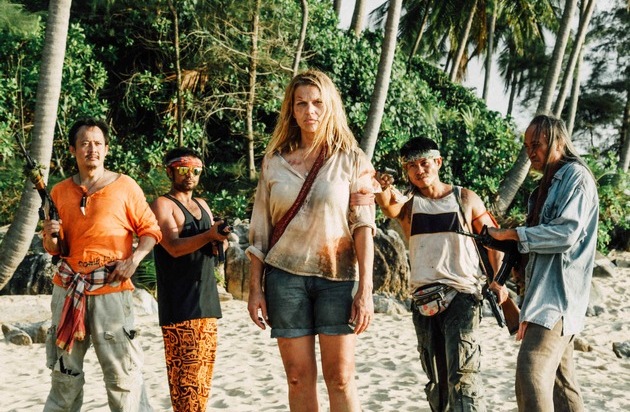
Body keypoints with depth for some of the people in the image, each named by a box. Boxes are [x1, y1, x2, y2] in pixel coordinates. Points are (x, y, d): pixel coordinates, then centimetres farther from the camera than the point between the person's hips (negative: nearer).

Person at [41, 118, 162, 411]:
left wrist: (134, 259, -13)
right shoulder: (60, 192, 10)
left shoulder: (125, 186, 0)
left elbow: (151, 230, 2)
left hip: (111, 291, -3)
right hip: (68, 288, 4)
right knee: (65, 372, 9)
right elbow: (55, 249, 16)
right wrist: (49, 237, -6)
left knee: (122, 370, -6)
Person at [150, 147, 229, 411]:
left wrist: (221, 239, -8)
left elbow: (213, 247, 16)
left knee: (203, 369, 9)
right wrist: (209, 234, -31)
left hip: (207, 299, 7)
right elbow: (174, 247, -16)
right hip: (179, 304, -7)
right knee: (185, 370, -9)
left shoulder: (202, 205, 20)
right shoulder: (162, 205, -2)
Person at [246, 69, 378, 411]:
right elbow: (259, 230, 10)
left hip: (337, 276, -2)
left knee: (340, 377, -3)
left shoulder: (351, 160, 3)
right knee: (298, 377, 3)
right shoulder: (275, 161, 8)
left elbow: (363, 227, -3)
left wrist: (365, 290, -10)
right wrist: (255, 289, 5)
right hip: (285, 276, 2)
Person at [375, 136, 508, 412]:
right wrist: (383, 191, -43)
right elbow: (389, 207, -19)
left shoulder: (465, 199, 5)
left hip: (462, 295, -3)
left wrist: (498, 280, -3)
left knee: (462, 373, -16)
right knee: (436, 379, 13)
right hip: (423, 299, 3)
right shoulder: (408, 204, 5)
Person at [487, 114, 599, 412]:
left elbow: (566, 233, -19)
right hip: (545, 292, 10)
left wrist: (512, 234, -15)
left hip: (558, 293, -10)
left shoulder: (576, 176, -7)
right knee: (560, 379, 11)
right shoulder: (548, 183, 22)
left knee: (531, 374, -21)